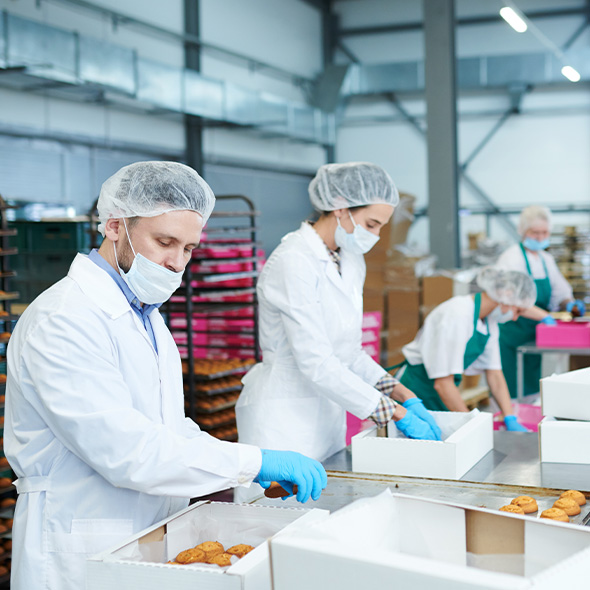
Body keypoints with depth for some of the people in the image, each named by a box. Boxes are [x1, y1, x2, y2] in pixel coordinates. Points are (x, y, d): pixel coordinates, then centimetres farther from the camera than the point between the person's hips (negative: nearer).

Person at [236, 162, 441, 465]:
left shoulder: (351, 262, 8)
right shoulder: (293, 262, -18)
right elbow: (316, 363, -24)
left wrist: (403, 394, 0)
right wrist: (398, 414, -21)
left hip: (328, 412, 8)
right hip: (285, 414, -8)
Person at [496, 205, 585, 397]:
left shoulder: (546, 259, 12)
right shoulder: (511, 258, -13)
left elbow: (559, 292, 17)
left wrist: (569, 304, -6)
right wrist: (543, 315, -34)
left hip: (534, 336, 8)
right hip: (512, 334, -8)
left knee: (532, 388, 12)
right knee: (512, 392, -9)